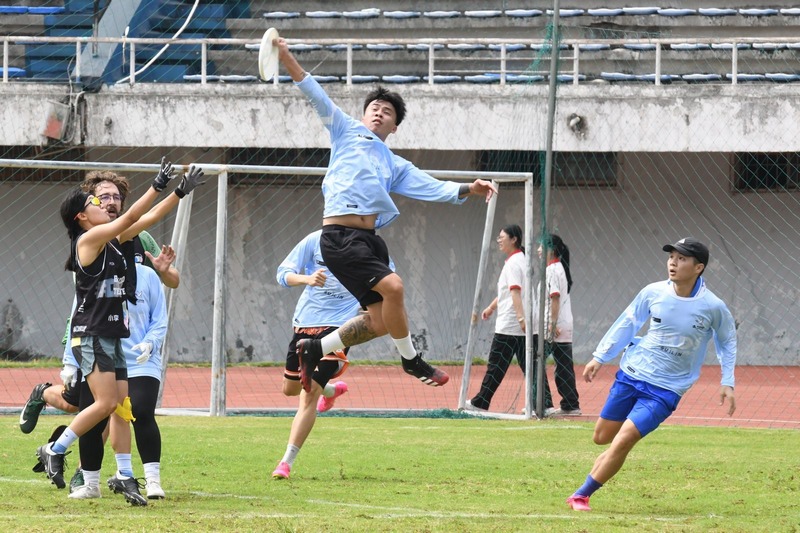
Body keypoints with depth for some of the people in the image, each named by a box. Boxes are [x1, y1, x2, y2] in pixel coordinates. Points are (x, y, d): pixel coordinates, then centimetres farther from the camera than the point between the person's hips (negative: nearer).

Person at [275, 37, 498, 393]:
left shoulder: (395, 166, 26)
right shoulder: (347, 131, 15)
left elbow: (433, 188, 18)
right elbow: (316, 95, 8)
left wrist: (468, 190, 1)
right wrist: (286, 58, -3)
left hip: (368, 239, 7)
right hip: (340, 236, -7)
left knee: (380, 321, 1)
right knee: (392, 285, -23)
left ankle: (314, 350, 19)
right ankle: (410, 360, -4)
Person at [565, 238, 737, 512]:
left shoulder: (713, 307, -13)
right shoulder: (653, 293, -7)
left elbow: (727, 342, 5)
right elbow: (627, 323, 8)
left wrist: (727, 383, 1)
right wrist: (599, 357, 9)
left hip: (666, 389, -3)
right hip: (632, 373, 3)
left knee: (623, 440, -15)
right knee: (602, 437, 9)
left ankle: (581, 495, -2)